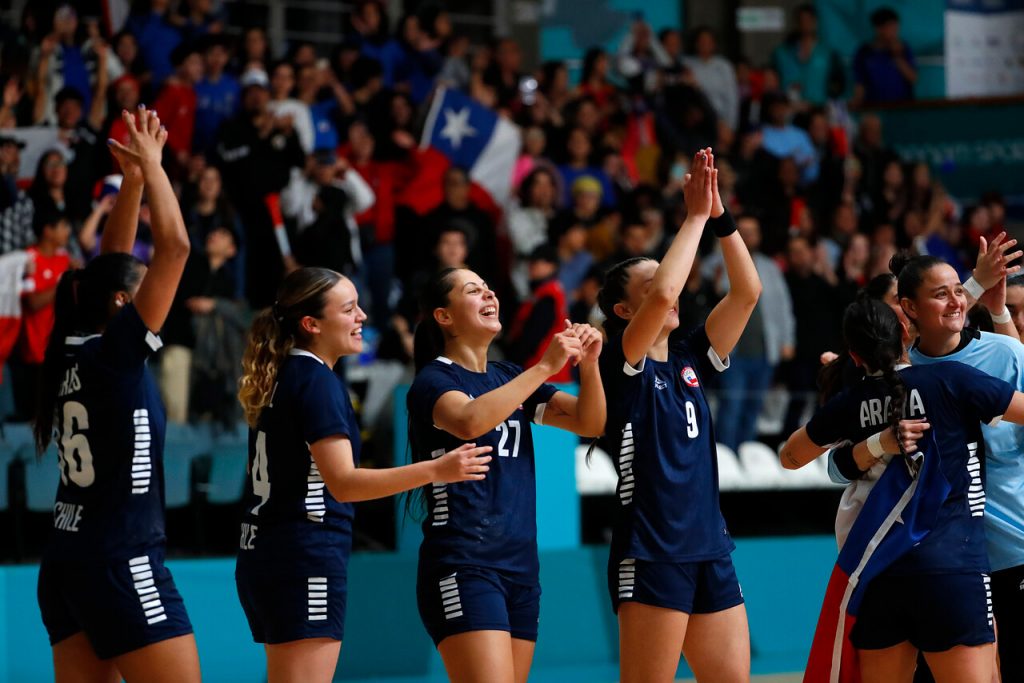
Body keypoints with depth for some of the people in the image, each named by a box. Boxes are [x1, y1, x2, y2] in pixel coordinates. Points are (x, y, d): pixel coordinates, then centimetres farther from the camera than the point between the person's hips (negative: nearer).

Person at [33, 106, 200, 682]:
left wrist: (134, 177, 17)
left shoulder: (73, 353, 8)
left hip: (66, 564, 9)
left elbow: (111, 265, 20)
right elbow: (175, 247, -15)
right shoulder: (116, 353, -12)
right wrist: (151, 163, -5)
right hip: (122, 566, -9)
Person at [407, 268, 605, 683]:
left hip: (520, 566, 7)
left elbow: (589, 423, 11)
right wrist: (545, 366, -25)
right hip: (463, 566, -7)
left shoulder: (509, 379, 17)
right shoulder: (433, 380, -4)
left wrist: (588, 364, -7)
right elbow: (469, 421, -27)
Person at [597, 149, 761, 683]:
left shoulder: (688, 361, 14)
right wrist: (695, 216, -13)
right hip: (650, 553, -7)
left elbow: (747, 291, 8)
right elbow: (664, 294, -23)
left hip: (709, 551, 7)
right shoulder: (620, 365, -6)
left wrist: (719, 216, -1)